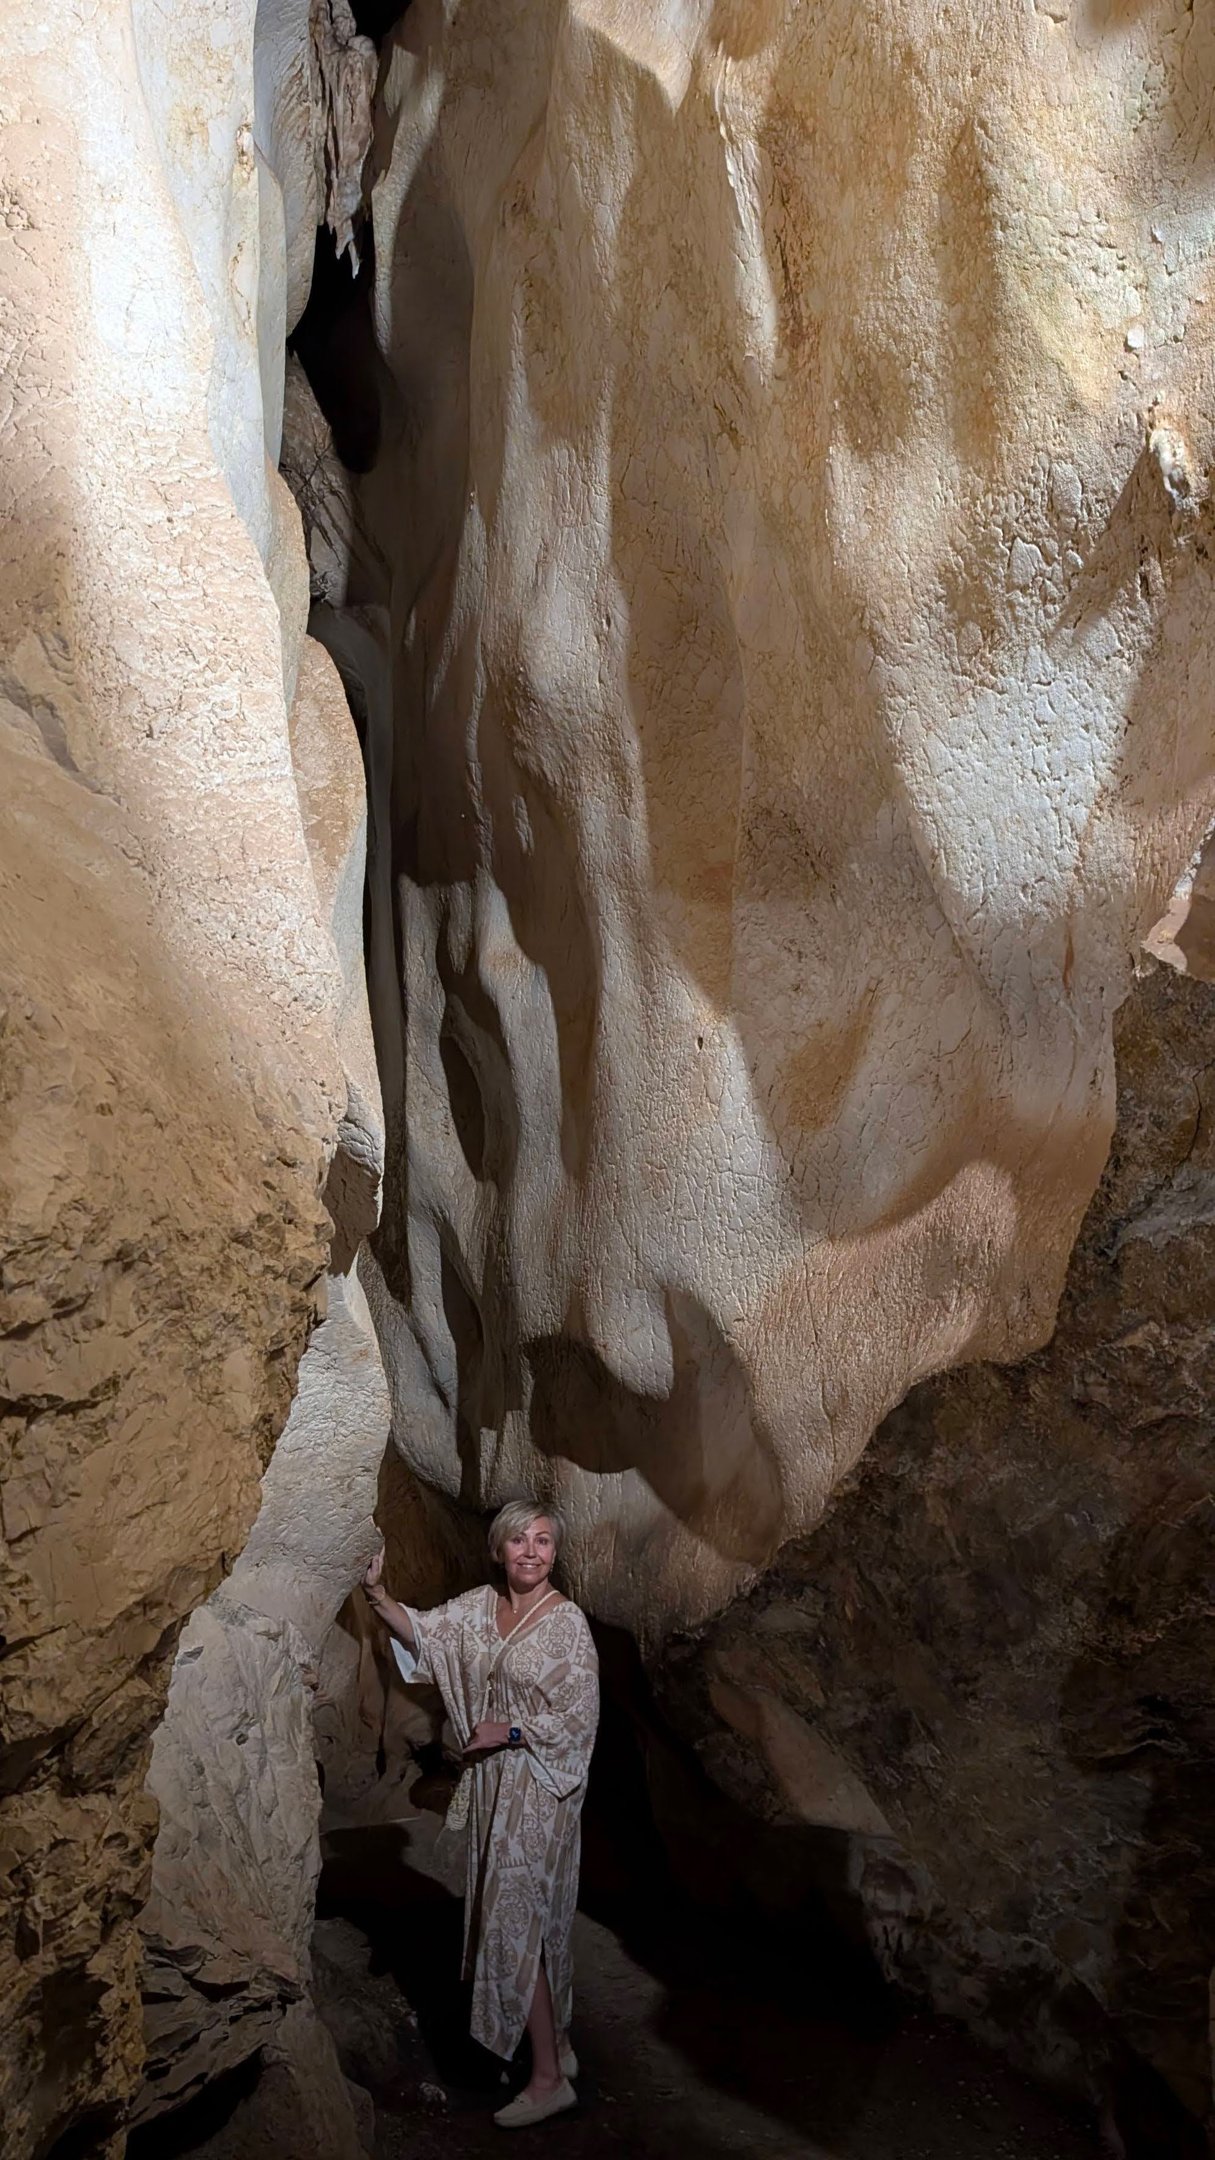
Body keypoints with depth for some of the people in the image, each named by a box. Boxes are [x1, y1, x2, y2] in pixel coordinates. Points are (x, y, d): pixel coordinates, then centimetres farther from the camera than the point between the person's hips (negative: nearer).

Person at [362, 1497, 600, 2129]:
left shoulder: (566, 1621, -14)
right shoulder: (480, 1605, 4)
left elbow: (579, 1716, -14)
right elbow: (422, 1633, -5)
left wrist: (510, 1731, -18)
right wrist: (378, 1591, -19)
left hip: (537, 1793, -6)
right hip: (491, 1786, 6)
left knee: (515, 1922, -5)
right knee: (529, 1921, 15)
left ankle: (548, 2078, 5)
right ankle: (557, 2046, 30)